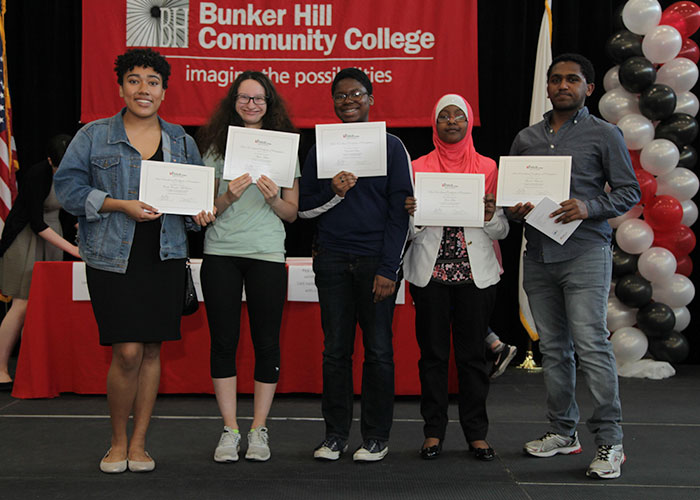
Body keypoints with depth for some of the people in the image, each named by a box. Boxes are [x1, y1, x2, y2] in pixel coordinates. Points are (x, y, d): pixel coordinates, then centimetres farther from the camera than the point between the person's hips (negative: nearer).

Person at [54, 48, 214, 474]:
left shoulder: (182, 141, 13)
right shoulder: (94, 136, 4)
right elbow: (68, 186, -1)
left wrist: (201, 214, -4)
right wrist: (120, 205, -13)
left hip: (166, 259, 3)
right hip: (113, 259, -3)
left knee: (152, 350, 5)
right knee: (127, 352, -9)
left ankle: (139, 442, 18)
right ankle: (118, 442, 12)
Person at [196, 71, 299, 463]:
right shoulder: (216, 146, 8)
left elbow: (292, 213, 8)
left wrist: (273, 198, -11)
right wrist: (229, 196, -11)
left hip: (267, 254, 0)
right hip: (220, 252, 1)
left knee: (267, 342, 2)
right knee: (224, 340, 2)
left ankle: (259, 429, 12)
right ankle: (230, 430, 11)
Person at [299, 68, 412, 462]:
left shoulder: (391, 146, 3)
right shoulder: (321, 148, 11)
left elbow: (400, 212, -1)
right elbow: (304, 208, 11)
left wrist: (388, 269, -8)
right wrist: (333, 192, -10)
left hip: (376, 260, -2)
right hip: (333, 260, 2)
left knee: (378, 350, 1)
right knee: (336, 349, 4)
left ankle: (376, 437, 11)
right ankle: (336, 434, 13)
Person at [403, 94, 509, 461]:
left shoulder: (488, 168, 8)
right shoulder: (418, 167, 7)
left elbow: (502, 231, 7)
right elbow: (407, 229, 7)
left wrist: (490, 217, -14)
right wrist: (408, 213, -14)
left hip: (475, 272, 0)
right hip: (430, 271, 0)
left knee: (473, 353, 2)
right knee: (433, 352, 2)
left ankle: (476, 433, 10)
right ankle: (433, 433, 10)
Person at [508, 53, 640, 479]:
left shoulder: (604, 135, 3)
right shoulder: (526, 138, 16)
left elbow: (629, 192, 0)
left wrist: (588, 208, -16)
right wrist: (515, 209, -2)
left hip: (585, 252, -5)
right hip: (538, 253, 5)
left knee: (591, 344, -12)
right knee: (553, 347, 9)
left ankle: (610, 440, -5)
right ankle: (564, 432, 19)